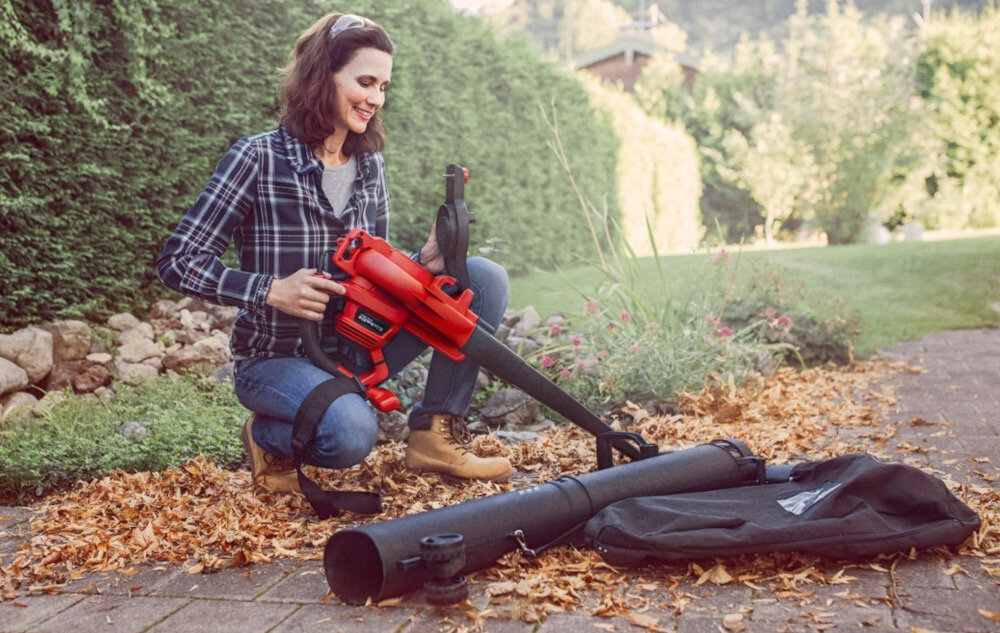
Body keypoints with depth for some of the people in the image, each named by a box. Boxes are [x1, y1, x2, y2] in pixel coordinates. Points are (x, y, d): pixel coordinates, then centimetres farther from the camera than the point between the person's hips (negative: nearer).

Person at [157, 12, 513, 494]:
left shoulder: (369, 165, 5)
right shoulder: (259, 157, -13)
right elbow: (178, 260, -14)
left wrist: (423, 263, -12)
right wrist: (272, 290, -27)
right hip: (278, 358, -5)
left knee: (484, 277, -9)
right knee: (351, 432, -38)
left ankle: (436, 433, -4)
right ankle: (267, 437, -1)